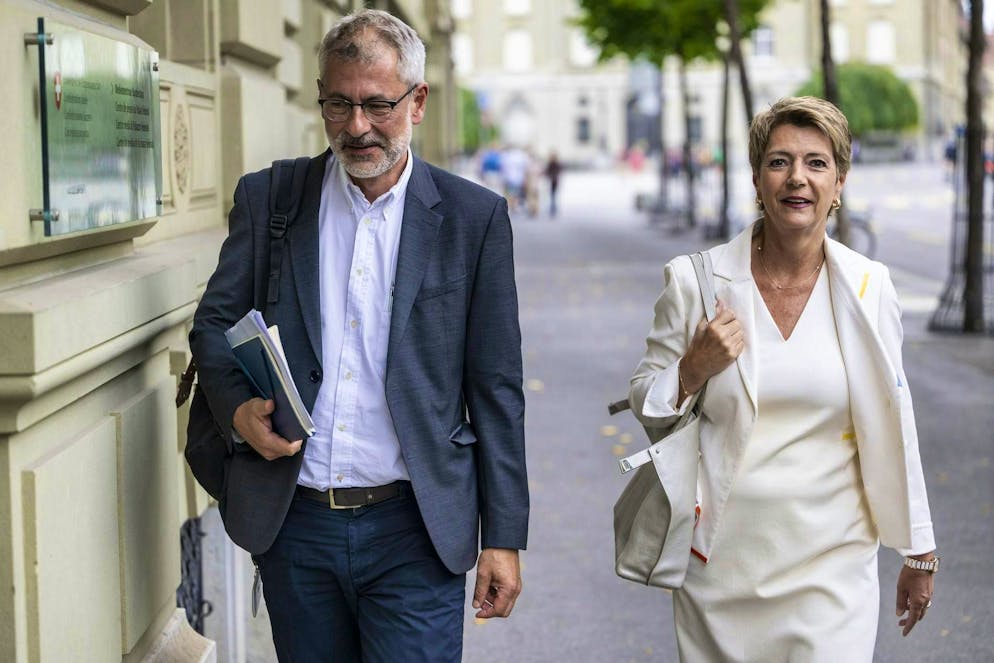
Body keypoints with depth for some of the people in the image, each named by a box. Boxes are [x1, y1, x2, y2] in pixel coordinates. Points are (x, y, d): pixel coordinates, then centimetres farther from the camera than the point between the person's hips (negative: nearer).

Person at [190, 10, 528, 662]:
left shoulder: (474, 216, 0)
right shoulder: (266, 198, 5)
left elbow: (496, 388, 1)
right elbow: (214, 322, 12)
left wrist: (503, 537, -1)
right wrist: (238, 408, -10)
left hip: (412, 534, -2)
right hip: (294, 527, 2)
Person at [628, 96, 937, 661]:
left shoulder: (869, 287, -2)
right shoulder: (696, 281, -4)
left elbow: (891, 423, 6)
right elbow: (645, 404, 7)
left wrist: (920, 553, 11)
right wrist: (692, 371, -14)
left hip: (831, 565, 0)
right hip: (721, 560, 0)